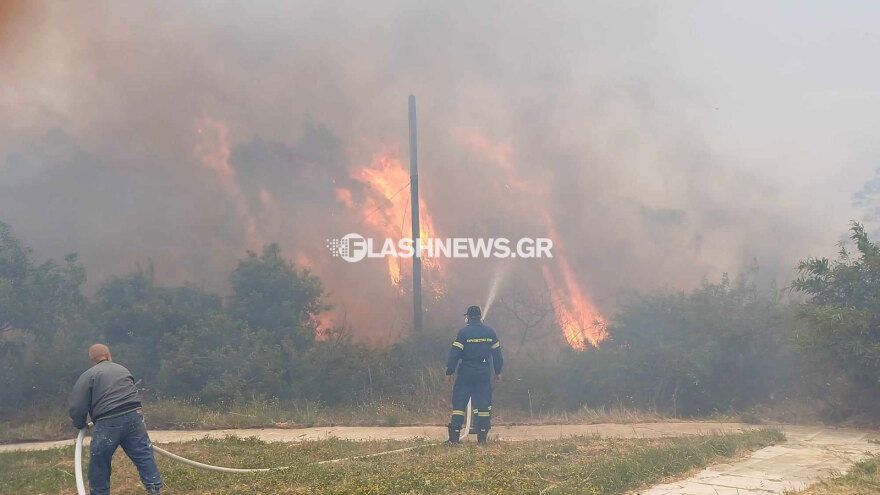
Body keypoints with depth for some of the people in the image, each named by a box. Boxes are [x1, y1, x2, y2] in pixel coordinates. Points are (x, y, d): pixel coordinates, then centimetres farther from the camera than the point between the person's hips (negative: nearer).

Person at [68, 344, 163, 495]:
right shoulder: (122, 369, 18)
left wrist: (80, 425, 17)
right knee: (144, 456, 11)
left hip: (108, 424, -3)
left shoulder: (88, 375, 4)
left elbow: (77, 408, 0)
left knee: (99, 465, 14)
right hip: (134, 416, 3)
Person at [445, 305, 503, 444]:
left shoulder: (463, 332, -7)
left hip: (466, 373, -3)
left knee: (459, 404, 2)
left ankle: (454, 436, -3)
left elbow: (454, 354, -9)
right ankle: (482, 437, 5)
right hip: (484, 373, 3)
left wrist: (449, 372, -3)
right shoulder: (490, 332, 5)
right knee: (483, 404, 7)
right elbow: (497, 353, 11)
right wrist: (498, 371, 20)